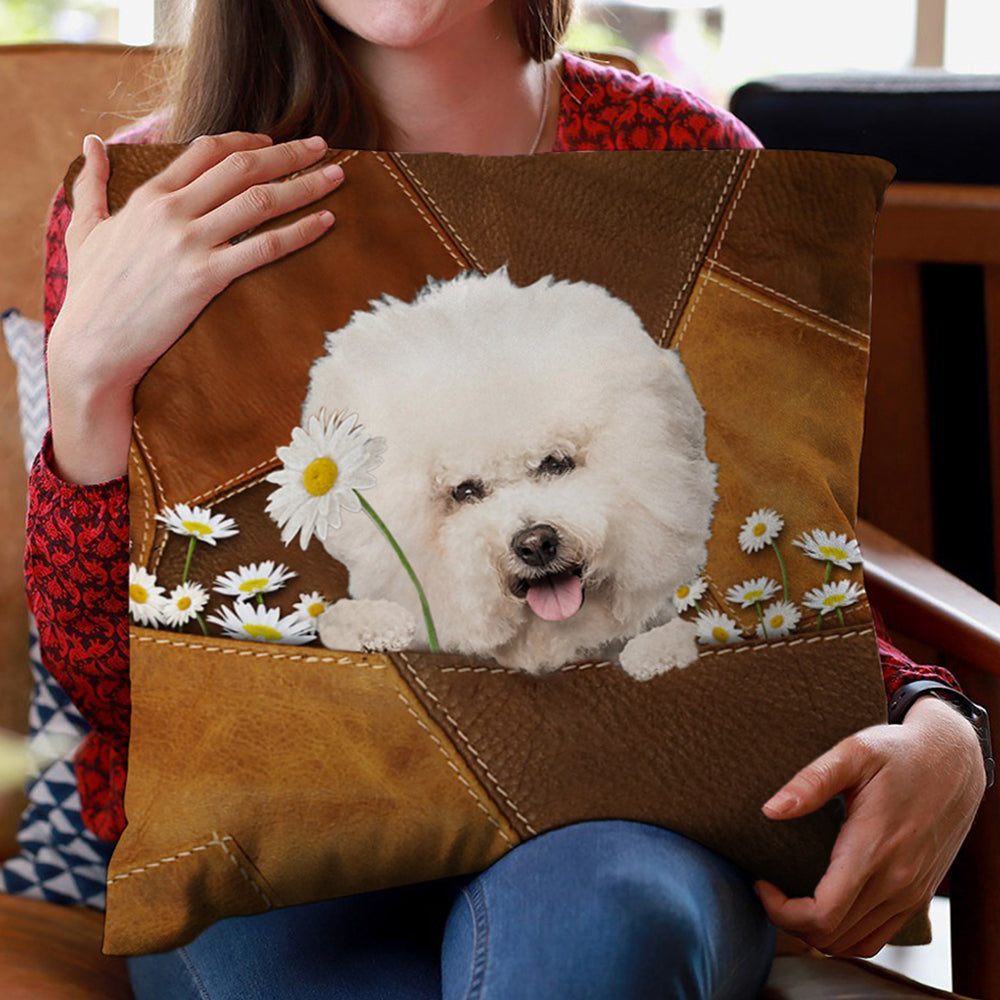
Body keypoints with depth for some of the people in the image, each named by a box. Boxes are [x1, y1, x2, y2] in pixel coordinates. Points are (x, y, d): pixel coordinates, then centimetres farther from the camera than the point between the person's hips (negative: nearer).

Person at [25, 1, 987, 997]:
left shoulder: (683, 158, 3)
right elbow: (111, 684, -3)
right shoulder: (150, 200, 0)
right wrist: (88, 369, -18)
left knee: (599, 912, -36)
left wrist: (939, 734, -11)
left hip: (617, 812, 0)